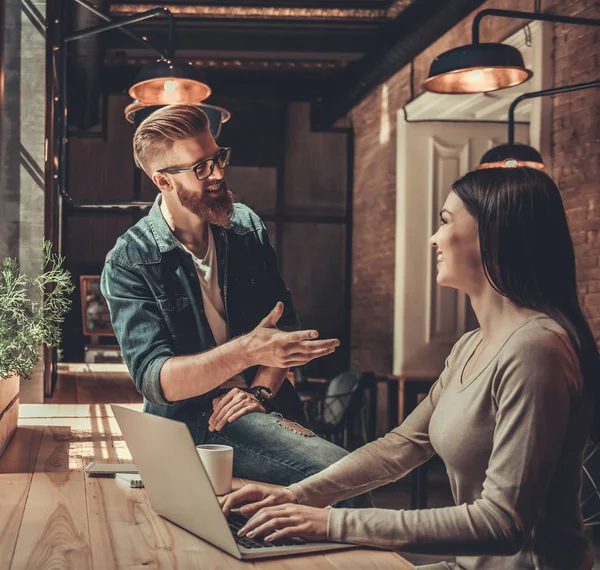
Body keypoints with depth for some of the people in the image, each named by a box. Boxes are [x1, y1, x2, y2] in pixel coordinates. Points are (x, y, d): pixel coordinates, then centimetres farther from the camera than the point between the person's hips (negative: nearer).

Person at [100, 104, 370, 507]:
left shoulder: (246, 226, 11)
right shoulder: (128, 264, -5)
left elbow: (285, 324, 12)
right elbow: (154, 379, -15)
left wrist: (261, 388, -8)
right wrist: (248, 351, -30)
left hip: (267, 410, 5)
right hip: (192, 422, -5)